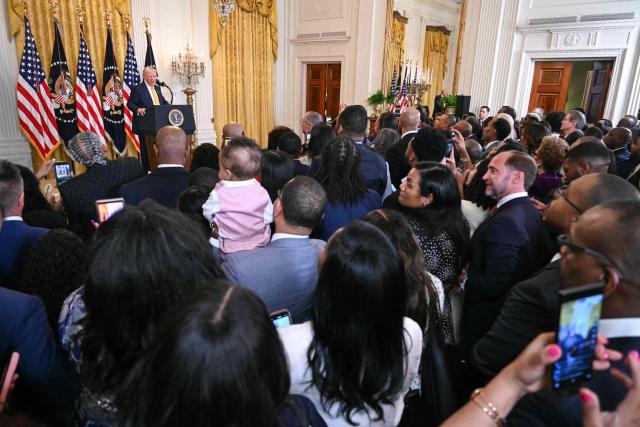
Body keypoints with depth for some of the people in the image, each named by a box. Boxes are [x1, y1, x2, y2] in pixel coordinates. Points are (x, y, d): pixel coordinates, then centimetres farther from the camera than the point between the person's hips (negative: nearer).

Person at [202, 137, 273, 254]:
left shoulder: (218, 194, -17)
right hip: (260, 245, 3)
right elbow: (269, 218, -1)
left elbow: (208, 214, 0)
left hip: (230, 250, -2)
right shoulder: (261, 192, -12)